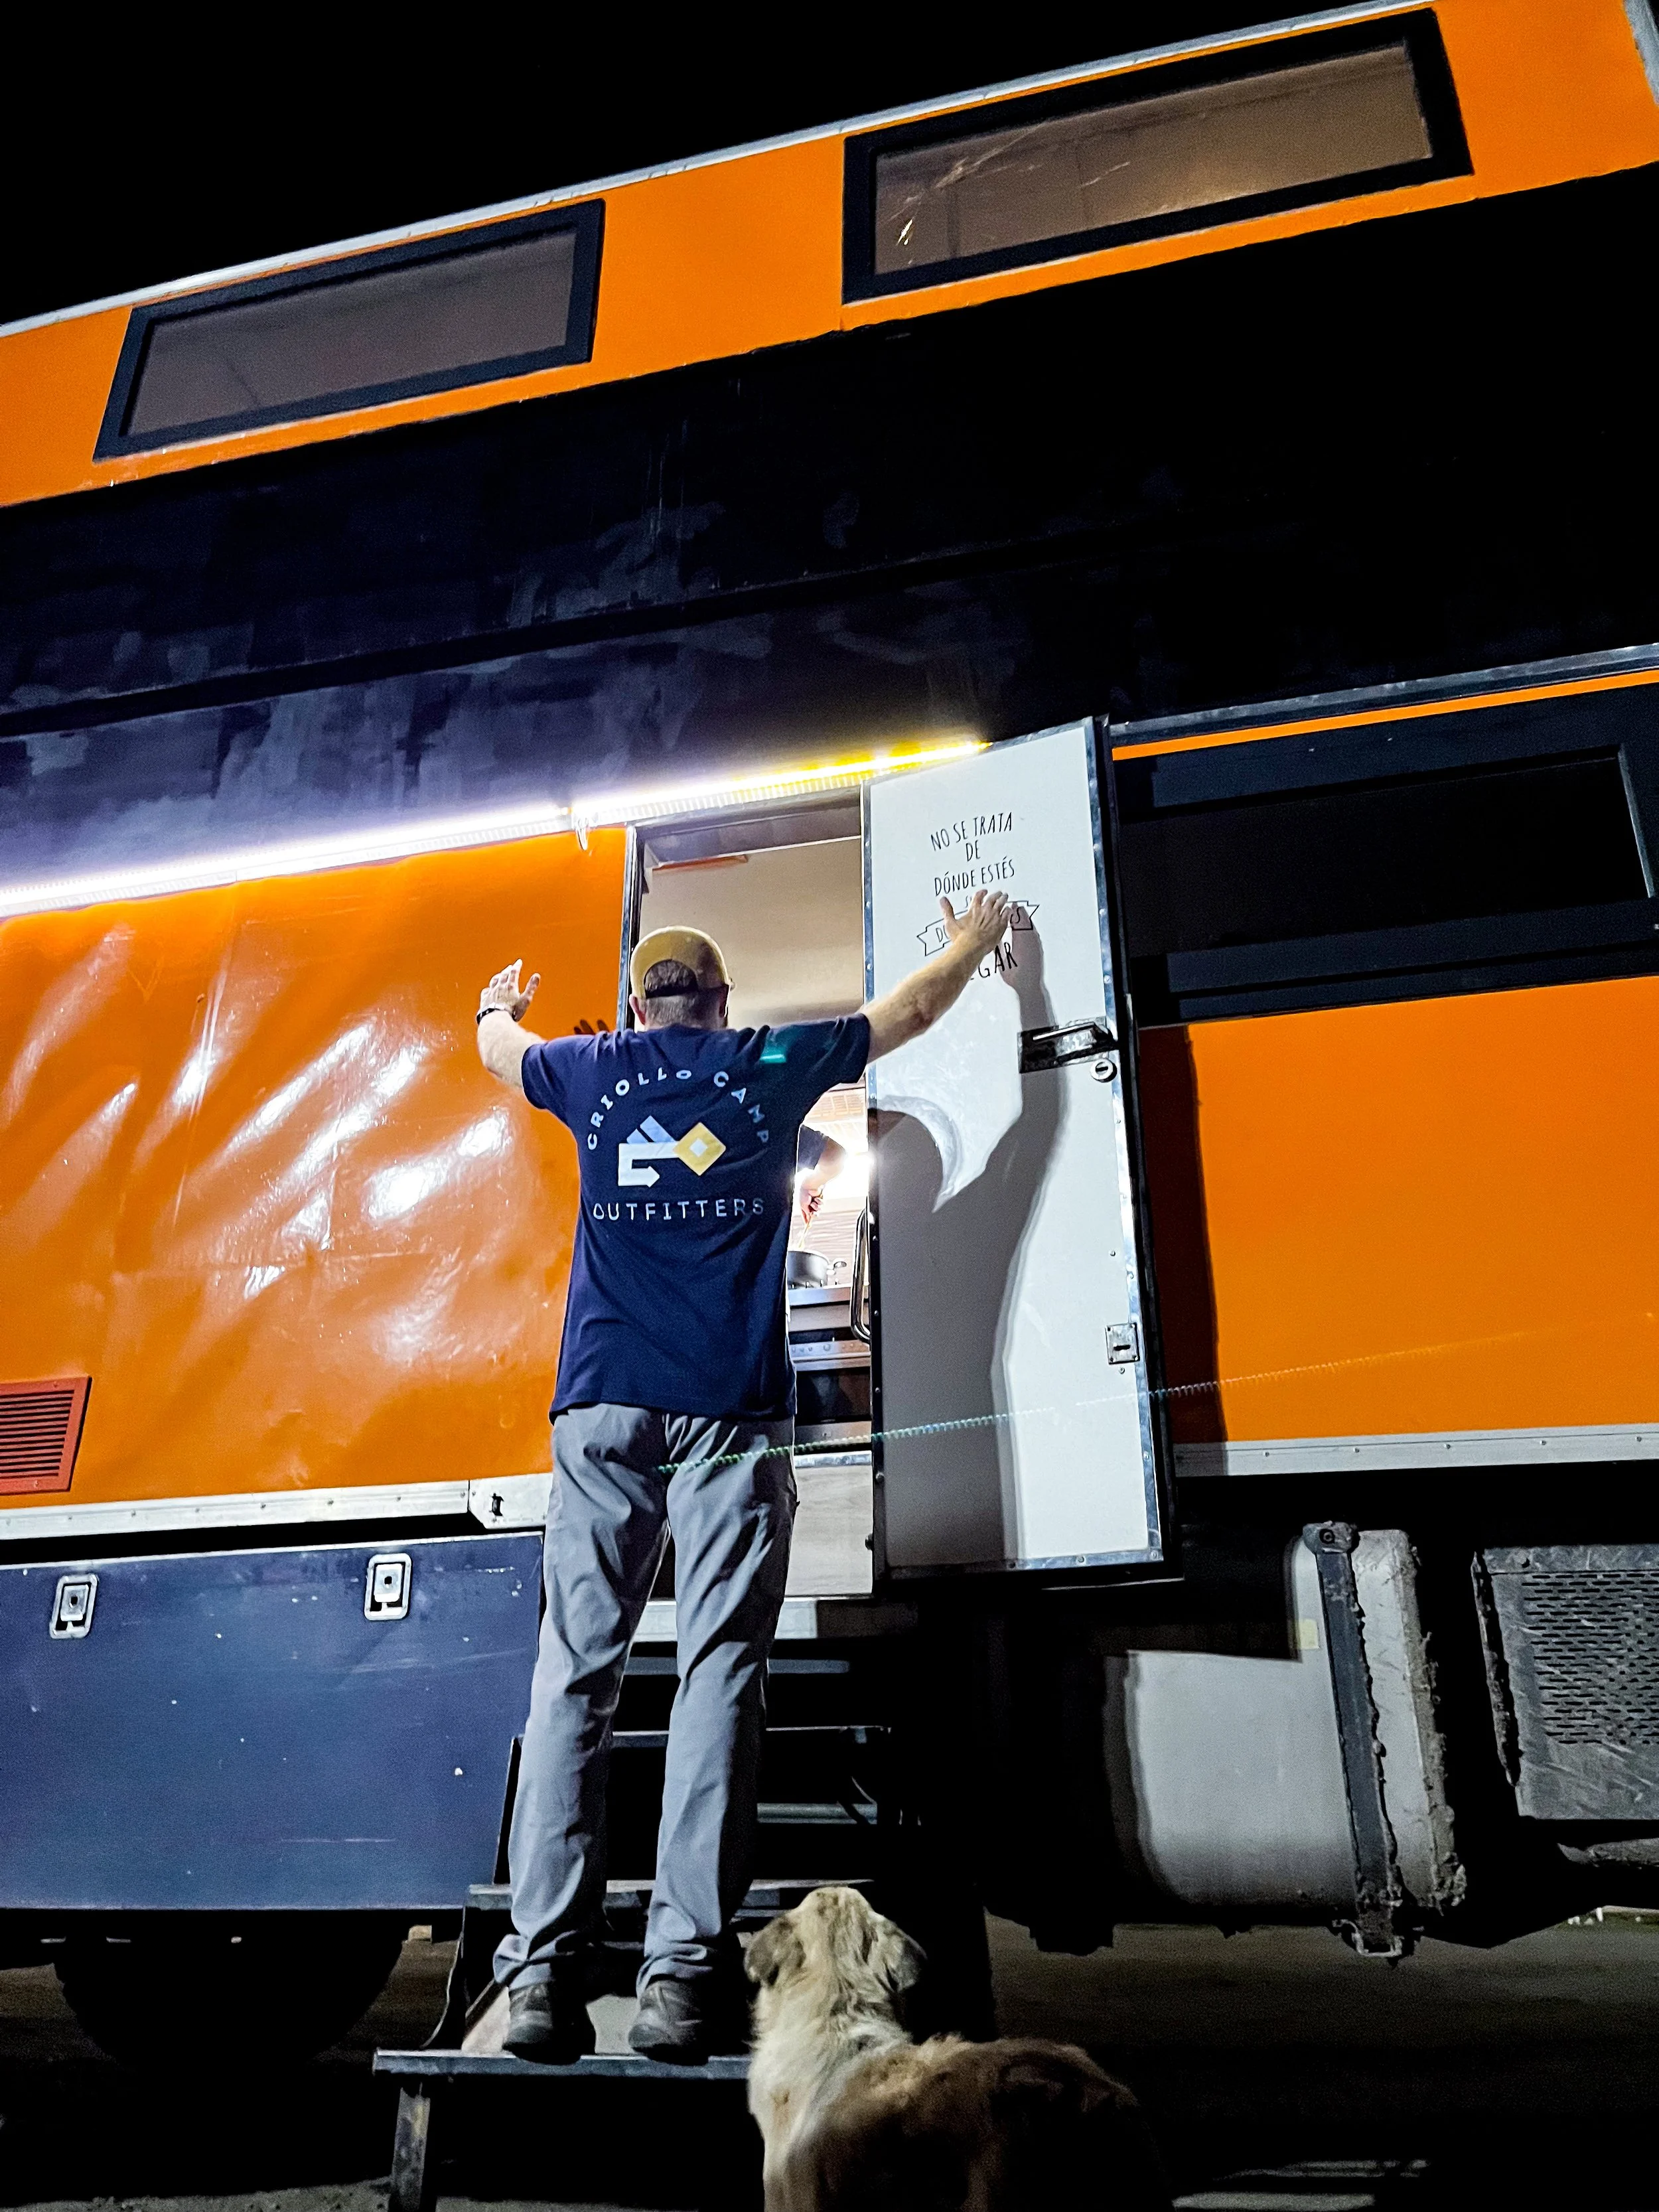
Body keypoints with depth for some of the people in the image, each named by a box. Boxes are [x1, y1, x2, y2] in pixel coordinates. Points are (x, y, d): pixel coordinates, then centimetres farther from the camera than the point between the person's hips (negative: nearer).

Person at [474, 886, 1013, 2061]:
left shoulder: (591, 1070, 15)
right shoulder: (769, 1064, 11)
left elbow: (497, 1045, 37)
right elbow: (911, 1010, 25)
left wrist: (499, 1004, 60)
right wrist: (974, 944, 43)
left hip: (605, 1404, 2)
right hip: (730, 1407, -1)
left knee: (575, 1674, 2)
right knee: (719, 1672, -3)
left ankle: (543, 1972, -1)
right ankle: (685, 1972, -6)